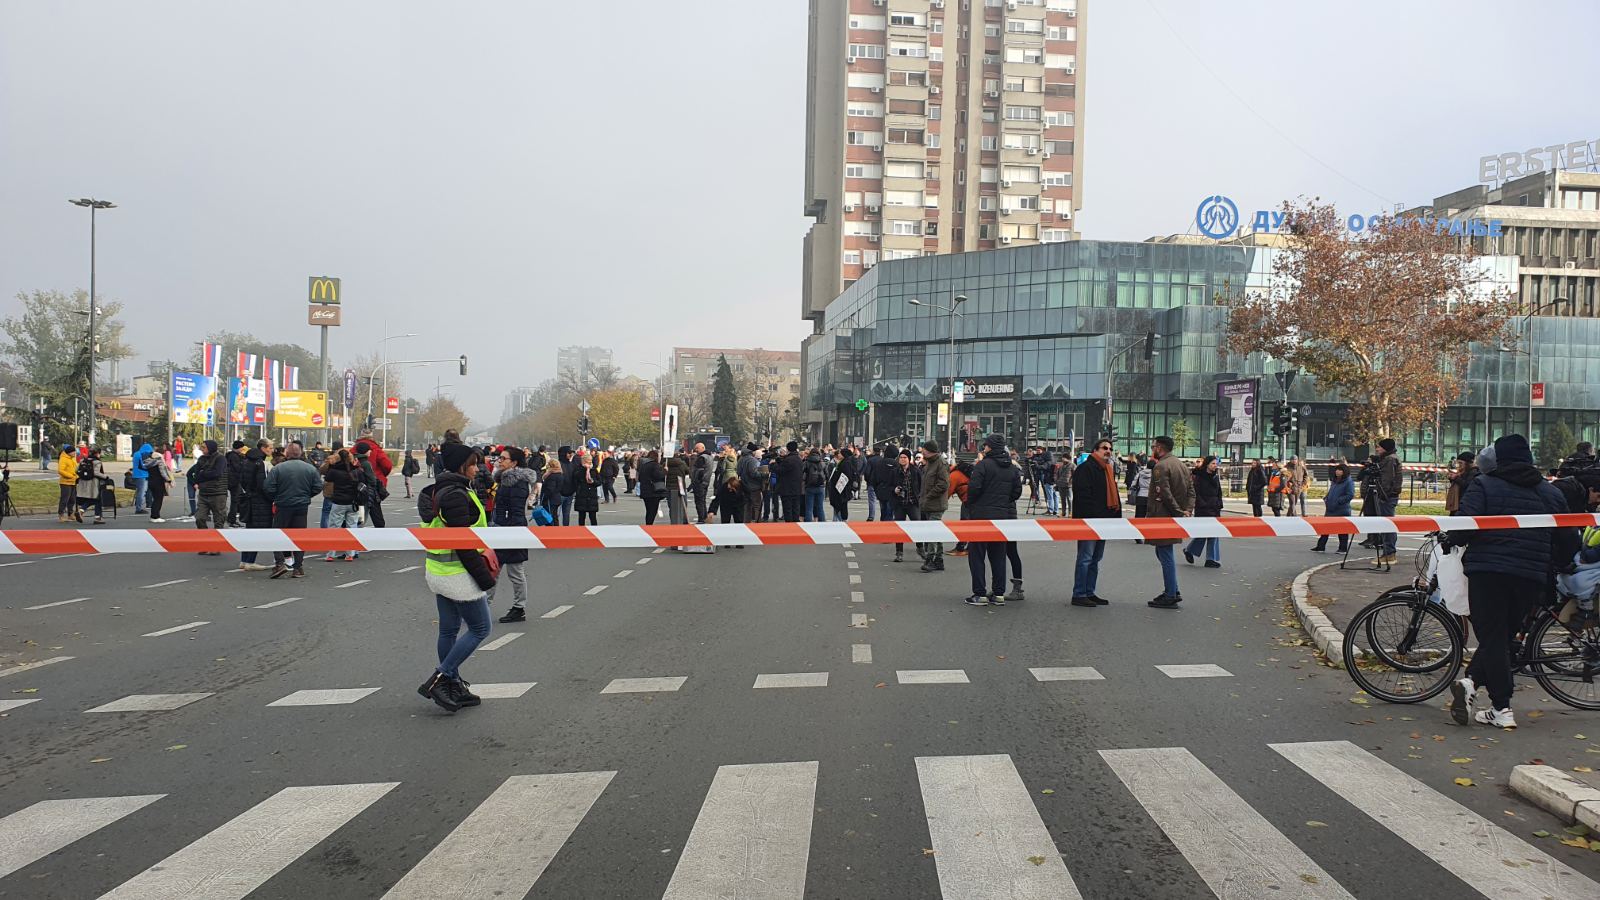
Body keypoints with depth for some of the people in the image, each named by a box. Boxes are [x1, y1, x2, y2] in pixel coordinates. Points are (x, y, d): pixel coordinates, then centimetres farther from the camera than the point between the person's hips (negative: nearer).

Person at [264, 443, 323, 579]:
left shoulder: (277, 468, -8)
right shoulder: (311, 468, -1)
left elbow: (269, 488, -11)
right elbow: (318, 487, 0)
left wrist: (276, 498, 8)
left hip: (282, 506, -2)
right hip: (302, 506, 2)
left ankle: (280, 563, -5)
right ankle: (298, 567, 8)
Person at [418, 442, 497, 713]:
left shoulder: (439, 491, 11)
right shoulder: (456, 495, -20)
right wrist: (485, 578, -17)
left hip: (439, 571, 10)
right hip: (459, 574, -10)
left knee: (448, 630, 14)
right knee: (480, 628, 1)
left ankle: (453, 686, 23)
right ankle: (438, 680, -1)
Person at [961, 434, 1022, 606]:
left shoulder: (983, 465, -11)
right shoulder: (1013, 469, 8)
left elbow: (974, 488, -16)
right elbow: (1017, 492, 7)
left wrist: (969, 505, 0)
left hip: (982, 515, -6)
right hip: (1004, 517, 6)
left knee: (976, 555, 2)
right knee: (998, 556, 13)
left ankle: (980, 594, -1)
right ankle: (998, 594, 13)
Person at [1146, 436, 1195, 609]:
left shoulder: (1160, 467, -15)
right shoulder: (1181, 464, 14)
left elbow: (1165, 495, -22)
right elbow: (1191, 490, 11)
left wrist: (1179, 512, -16)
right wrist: (1188, 510, 0)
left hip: (1163, 517, -9)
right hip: (1175, 518, 9)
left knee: (1166, 556, -3)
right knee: (1163, 553, 19)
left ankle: (1170, 597, 2)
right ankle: (1173, 591, 22)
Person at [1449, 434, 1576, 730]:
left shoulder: (1483, 485, 0)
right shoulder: (1551, 492, 14)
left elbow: (1465, 526, -14)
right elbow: (1568, 543, 15)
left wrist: (1452, 539, 6)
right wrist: (1551, 564, 31)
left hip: (1487, 571, -3)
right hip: (1531, 576, 3)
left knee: (1493, 637, 2)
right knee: (1505, 635, 13)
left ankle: (1501, 709, -1)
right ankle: (1472, 682, -6)